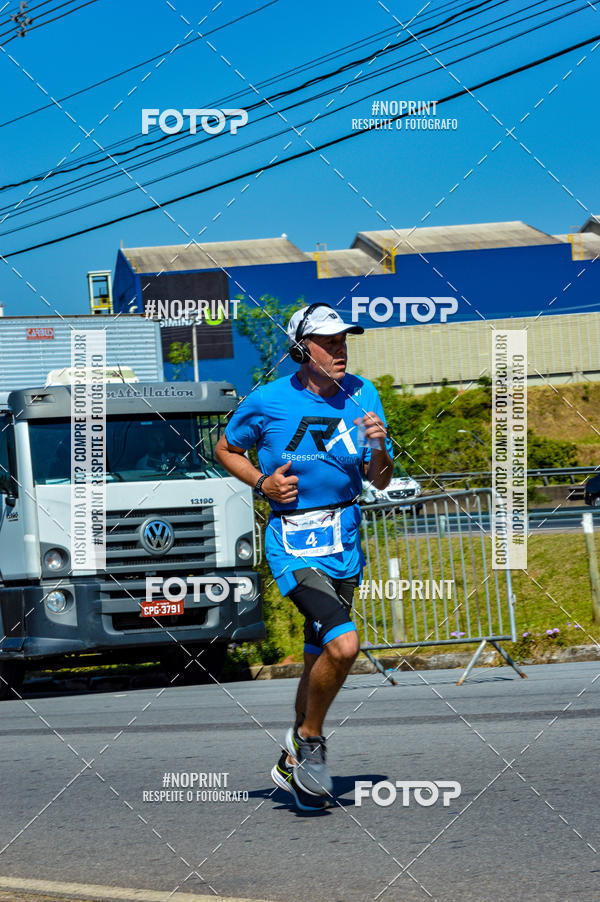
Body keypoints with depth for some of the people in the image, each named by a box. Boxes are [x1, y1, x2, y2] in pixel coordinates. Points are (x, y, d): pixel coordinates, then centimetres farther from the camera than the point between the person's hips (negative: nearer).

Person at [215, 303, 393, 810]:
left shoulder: (362, 394, 1)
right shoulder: (268, 402, -9)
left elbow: (380, 482, 4)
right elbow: (225, 450, 8)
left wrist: (379, 447, -17)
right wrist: (262, 482, -9)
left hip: (345, 543, 5)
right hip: (293, 544, -5)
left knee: (320, 660, 15)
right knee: (343, 644, -24)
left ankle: (293, 763, 34)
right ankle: (309, 738, -1)